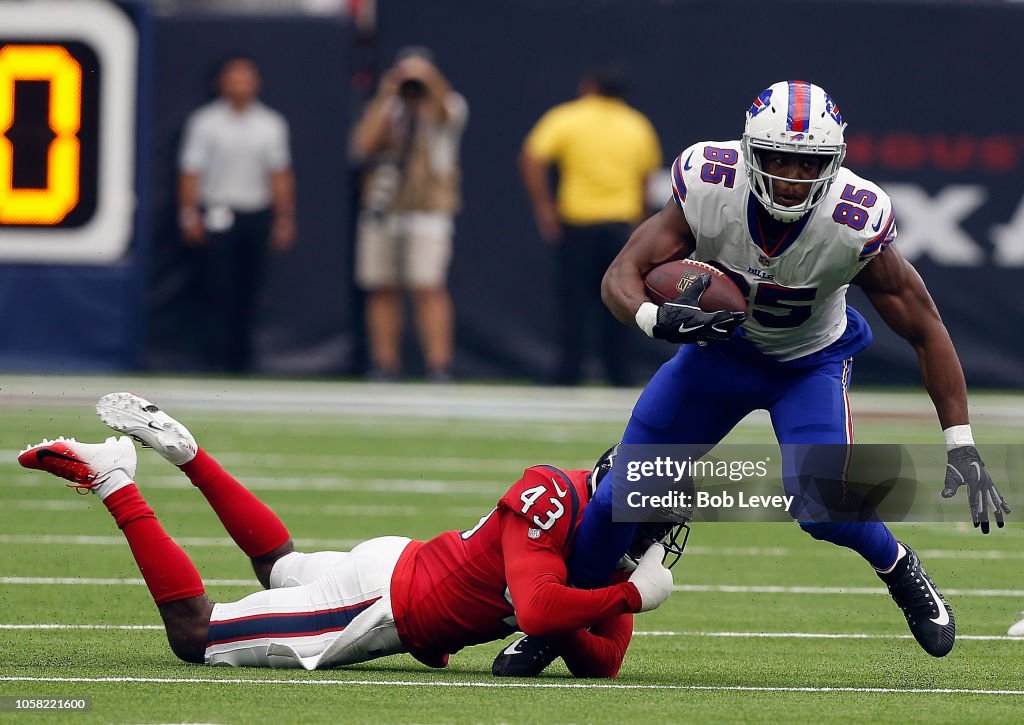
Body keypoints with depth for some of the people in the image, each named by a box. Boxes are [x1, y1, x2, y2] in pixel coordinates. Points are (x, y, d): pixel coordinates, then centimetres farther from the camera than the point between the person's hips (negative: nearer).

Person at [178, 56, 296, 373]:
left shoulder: (271, 124, 10)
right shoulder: (204, 122, 1)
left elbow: (280, 175, 11)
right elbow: (191, 172, -1)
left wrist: (284, 219, 6)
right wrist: (190, 216, -8)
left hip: (256, 216, 3)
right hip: (216, 215, -3)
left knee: (248, 295, 4)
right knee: (219, 292, -10)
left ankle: (242, 362, 9)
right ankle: (217, 362, -11)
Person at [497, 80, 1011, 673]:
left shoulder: (855, 223, -32)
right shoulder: (708, 187, -30)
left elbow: (927, 333, -20)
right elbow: (622, 277, -23)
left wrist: (961, 447, -21)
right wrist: (658, 319, -48)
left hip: (811, 363, -2)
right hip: (719, 348, 2)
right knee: (622, 494, -3)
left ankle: (901, 569, 10)